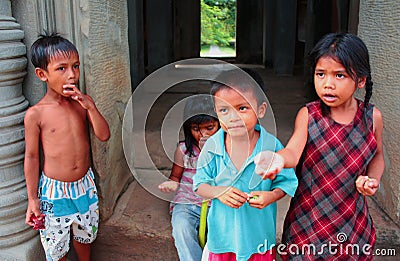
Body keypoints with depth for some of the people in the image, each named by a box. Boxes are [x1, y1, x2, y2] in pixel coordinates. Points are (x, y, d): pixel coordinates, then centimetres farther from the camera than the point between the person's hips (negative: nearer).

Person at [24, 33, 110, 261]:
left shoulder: (82, 103, -4)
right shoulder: (36, 114, -14)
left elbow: (104, 135, -9)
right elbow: (32, 157, -7)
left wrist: (90, 106, -23)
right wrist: (33, 199, -4)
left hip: (85, 185, 4)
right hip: (54, 191, -3)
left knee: (85, 234, 24)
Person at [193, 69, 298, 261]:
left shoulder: (272, 146, -13)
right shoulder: (212, 146, -11)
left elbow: (285, 182, -3)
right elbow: (200, 185, -3)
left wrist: (271, 196, -22)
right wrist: (218, 192, -22)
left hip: (259, 232, 0)